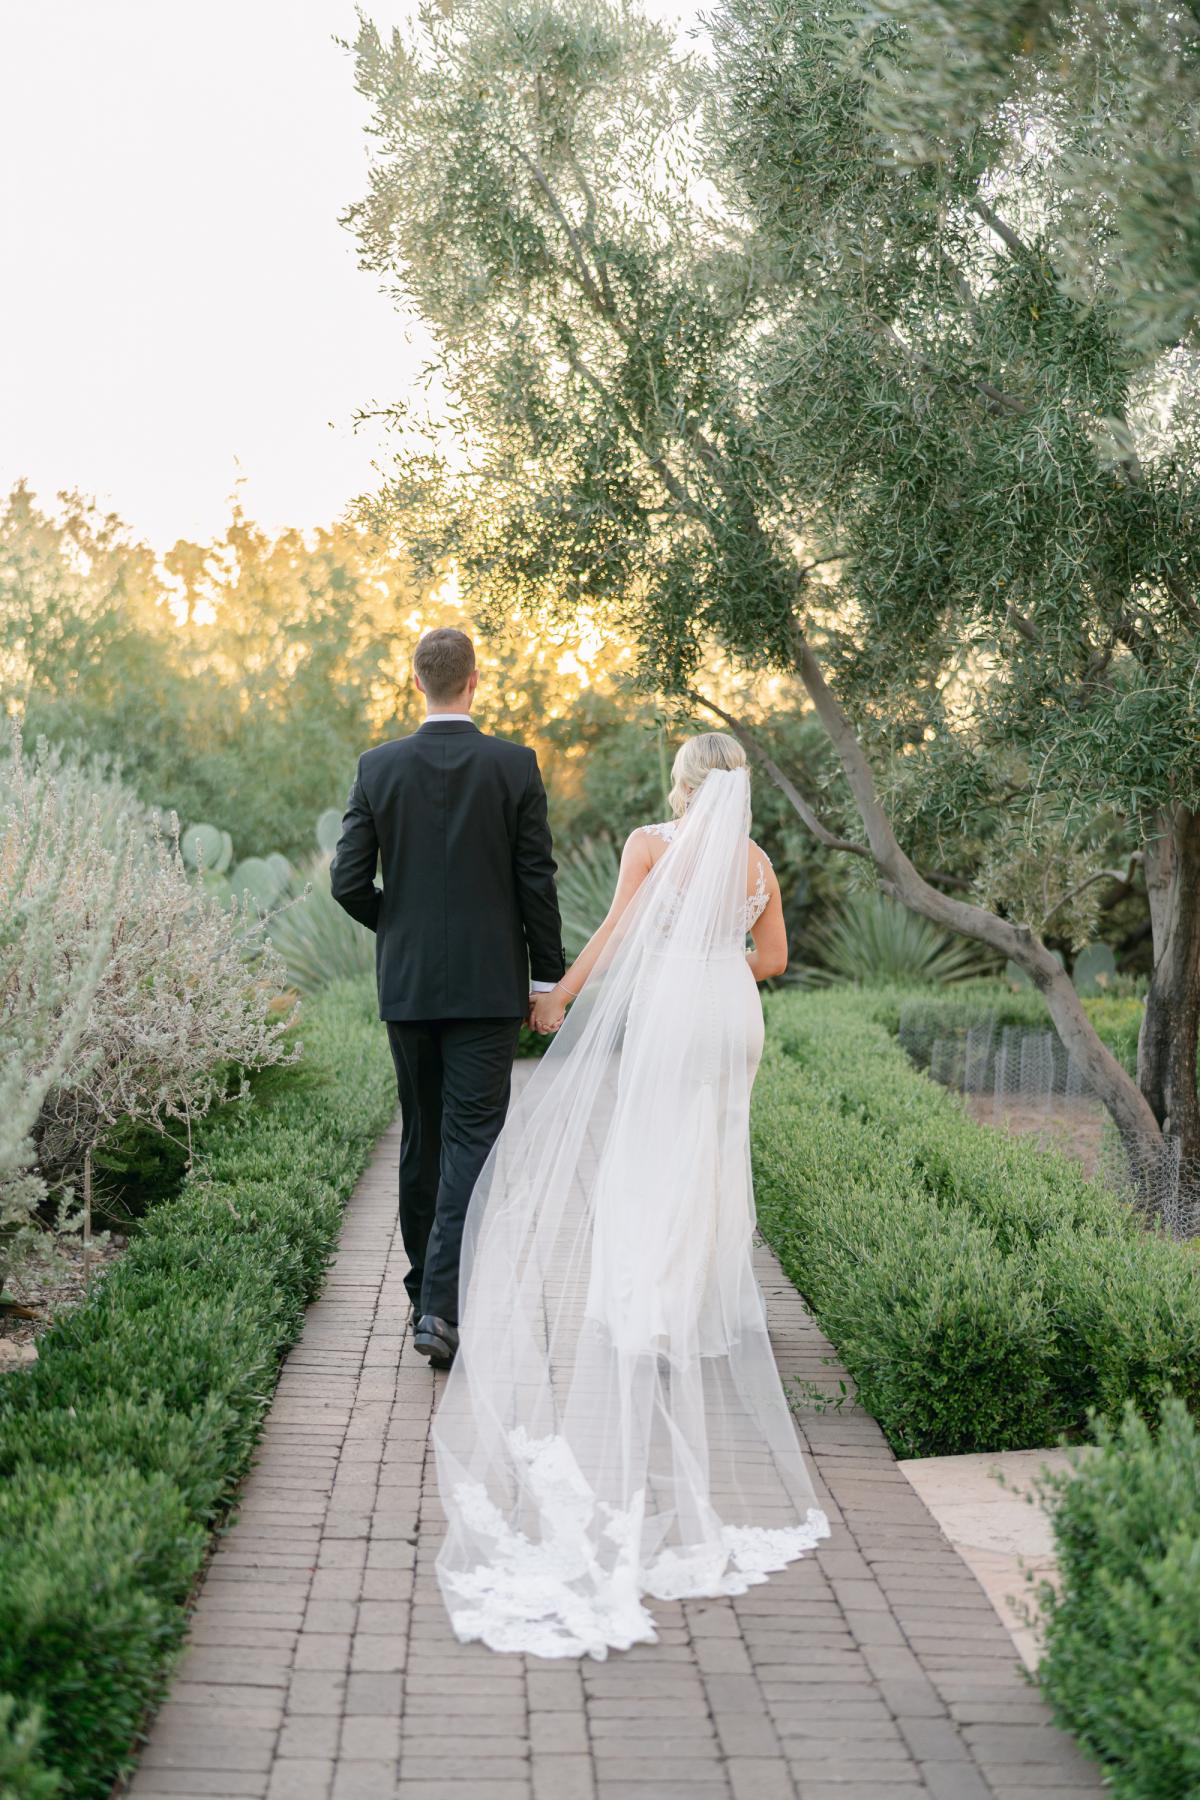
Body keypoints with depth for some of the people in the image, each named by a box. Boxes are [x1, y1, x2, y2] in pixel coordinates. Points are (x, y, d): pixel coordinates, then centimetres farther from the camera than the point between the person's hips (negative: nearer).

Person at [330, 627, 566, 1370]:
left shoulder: (379, 767, -2)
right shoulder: (515, 765, -6)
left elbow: (350, 882, -3)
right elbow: (538, 882, -6)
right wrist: (548, 977, 3)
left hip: (406, 982, 3)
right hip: (488, 982, -2)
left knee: (422, 1138, 15)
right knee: (472, 1138, -3)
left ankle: (426, 1295, 25)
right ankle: (443, 1303, -15)